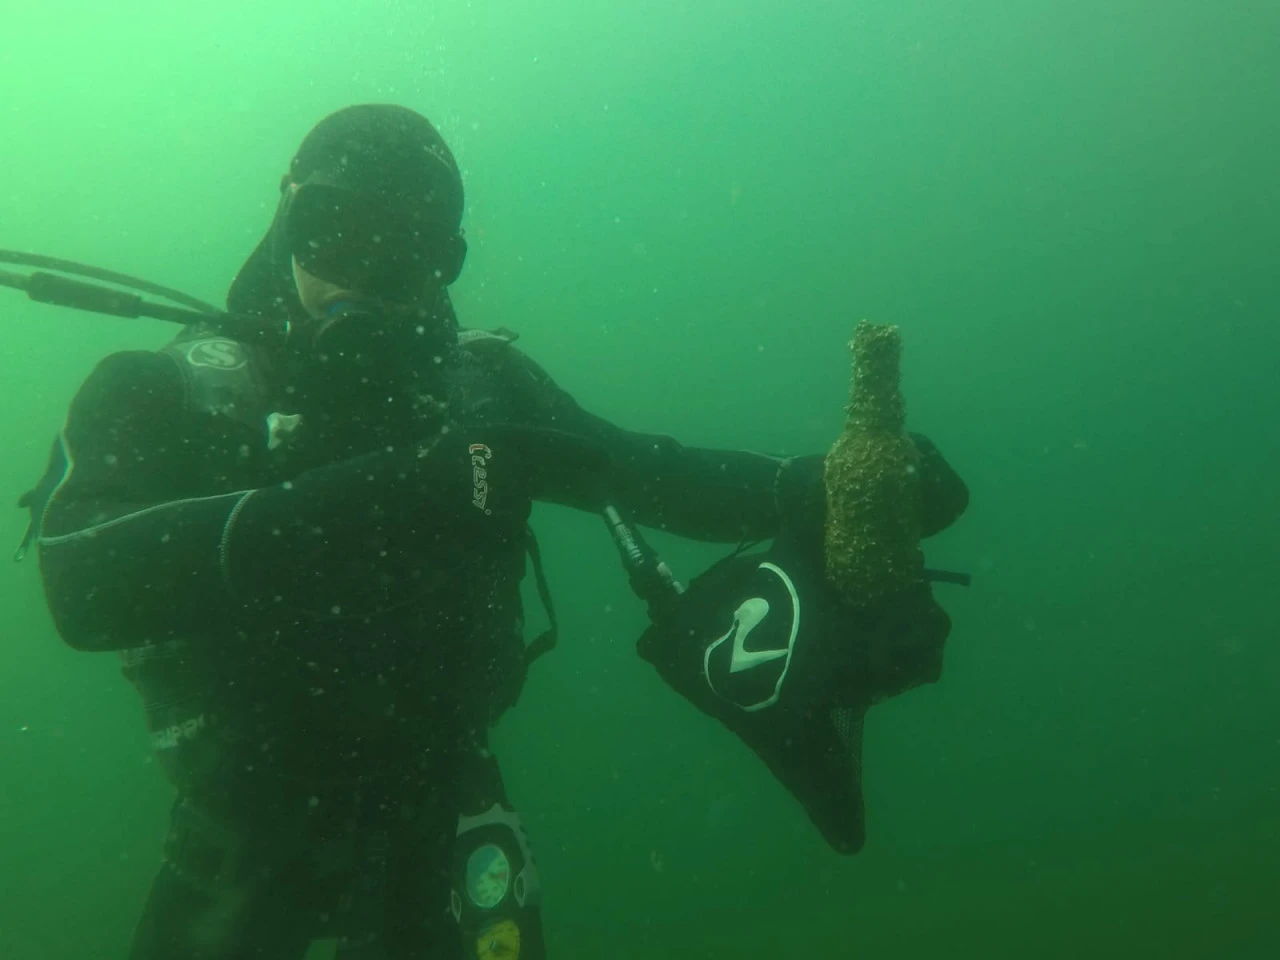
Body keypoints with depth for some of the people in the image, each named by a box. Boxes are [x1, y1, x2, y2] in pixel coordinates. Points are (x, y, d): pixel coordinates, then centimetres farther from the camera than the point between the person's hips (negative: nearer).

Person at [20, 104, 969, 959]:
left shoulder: (482, 384, -6)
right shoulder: (163, 395, -13)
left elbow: (644, 474, -8)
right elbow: (81, 581, -31)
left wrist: (825, 486, -26)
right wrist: (386, 487, -41)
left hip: (435, 824, 1)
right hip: (240, 842, 0)